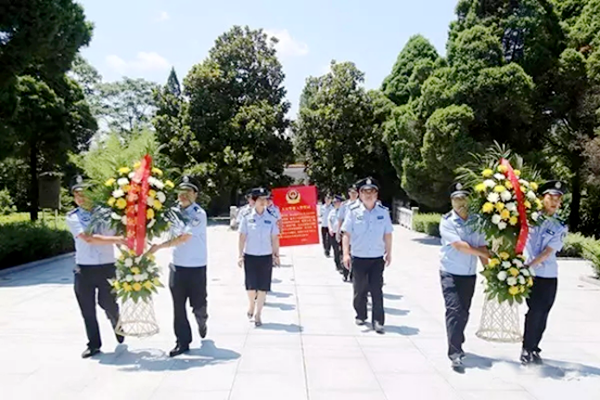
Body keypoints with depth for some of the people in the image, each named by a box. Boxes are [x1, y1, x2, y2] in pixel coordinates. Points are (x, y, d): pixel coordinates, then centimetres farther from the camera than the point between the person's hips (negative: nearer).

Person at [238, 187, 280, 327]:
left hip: (266, 256, 1)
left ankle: (258, 314, 16)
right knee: (251, 284, 8)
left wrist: (276, 255, 3)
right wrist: (240, 255, -2)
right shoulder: (247, 218, -2)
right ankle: (251, 305, 37)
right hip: (250, 255, 0)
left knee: (263, 286, 3)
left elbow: (275, 238, 4)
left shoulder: (271, 218, 0)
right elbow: (242, 237, 0)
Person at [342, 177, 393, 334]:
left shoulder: (383, 212, 0)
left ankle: (378, 321, 8)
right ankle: (361, 315, 30)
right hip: (358, 257, 0)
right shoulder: (353, 211, -5)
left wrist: (389, 253, 9)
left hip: (377, 258, 0)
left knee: (377, 290, 1)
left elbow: (387, 234, 7)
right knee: (359, 289, 13)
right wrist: (346, 253, -10)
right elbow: (346, 234, -4)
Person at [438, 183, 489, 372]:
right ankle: (455, 354, -8)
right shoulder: (447, 221, -10)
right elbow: (459, 245, -18)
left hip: (470, 274, 5)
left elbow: (481, 246, 4)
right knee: (454, 311, -11)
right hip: (451, 273, -4)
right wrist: (486, 253, -12)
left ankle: (457, 345, 34)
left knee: (464, 312, 14)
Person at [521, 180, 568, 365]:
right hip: (531, 274, -2)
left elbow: (548, 252, -7)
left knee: (543, 314, 8)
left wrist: (528, 265, -18)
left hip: (549, 276, 3)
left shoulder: (560, 227, 4)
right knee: (535, 311, -7)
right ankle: (527, 349, 9)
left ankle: (534, 349, 24)